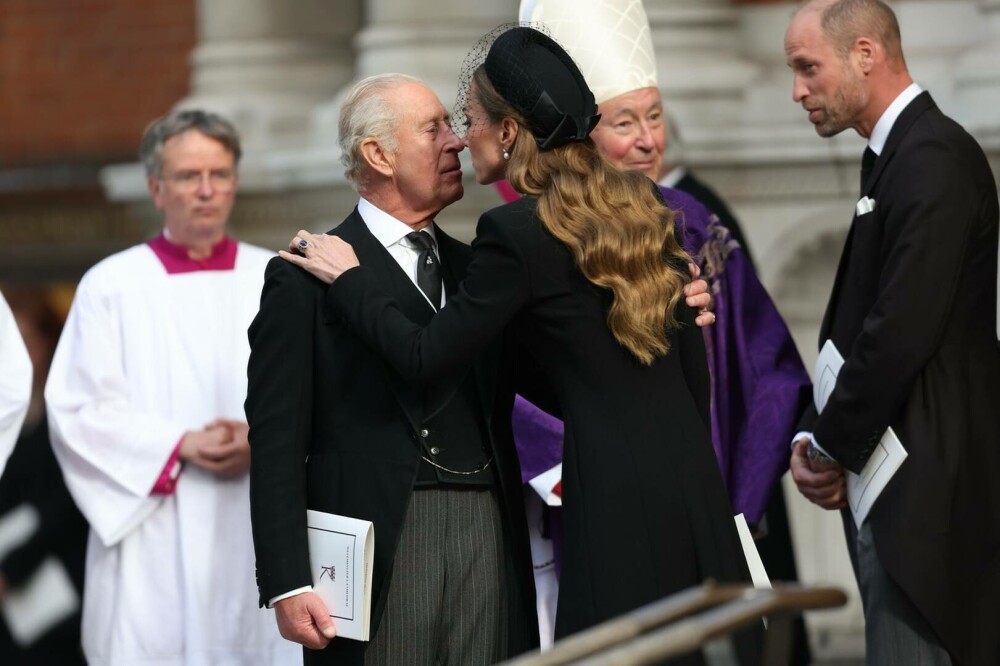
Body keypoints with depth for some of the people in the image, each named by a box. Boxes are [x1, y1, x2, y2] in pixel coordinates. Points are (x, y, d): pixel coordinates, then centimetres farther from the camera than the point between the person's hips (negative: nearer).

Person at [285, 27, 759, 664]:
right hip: (690, 469, 7)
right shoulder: (643, 205, 11)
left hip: (617, 492, -7)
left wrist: (349, 279, 6)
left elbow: (428, 358, -6)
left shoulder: (519, 233, -11)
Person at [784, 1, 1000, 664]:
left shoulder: (933, 159, -14)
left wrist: (831, 448, -9)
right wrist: (815, 438, 5)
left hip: (920, 485, -10)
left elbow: (903, 333, -21)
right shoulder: (895, 157, 17)